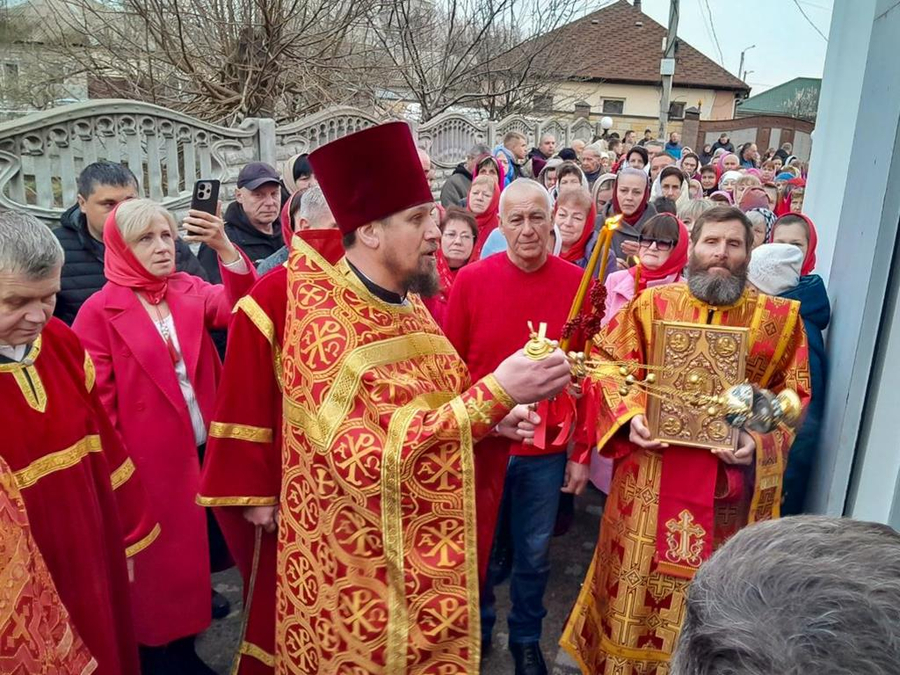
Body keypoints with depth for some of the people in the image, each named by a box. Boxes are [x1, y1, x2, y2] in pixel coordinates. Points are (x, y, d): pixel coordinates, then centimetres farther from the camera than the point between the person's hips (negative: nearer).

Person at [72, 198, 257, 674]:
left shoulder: (190, 290, 3)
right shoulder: (99, 311, -9)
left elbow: (237, 308, -17)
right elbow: (97, 401, -8)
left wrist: (225, 249, -32)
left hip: (197, 447, 4)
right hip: (145, 459, -4)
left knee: (189, 546, 17)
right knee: (156, 555, 11)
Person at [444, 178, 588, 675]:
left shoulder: (578, 284, -5)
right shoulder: (471, 281, -8)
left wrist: (581, 451, -2)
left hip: (548, 449, 1)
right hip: (480, 443, -1)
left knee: (534, 554, 18)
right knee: (476, 547, 17)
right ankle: (475, 629, 43)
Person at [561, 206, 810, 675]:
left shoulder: (781, 318, 0)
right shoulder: (652, 305, 0)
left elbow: (793, 395, 4)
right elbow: (606, 367, 3)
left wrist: (759, 441, -13)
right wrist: (631, 417, -12)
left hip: (729, 485, 0)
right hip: (651, 476, 1)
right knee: (638, 578, 14)